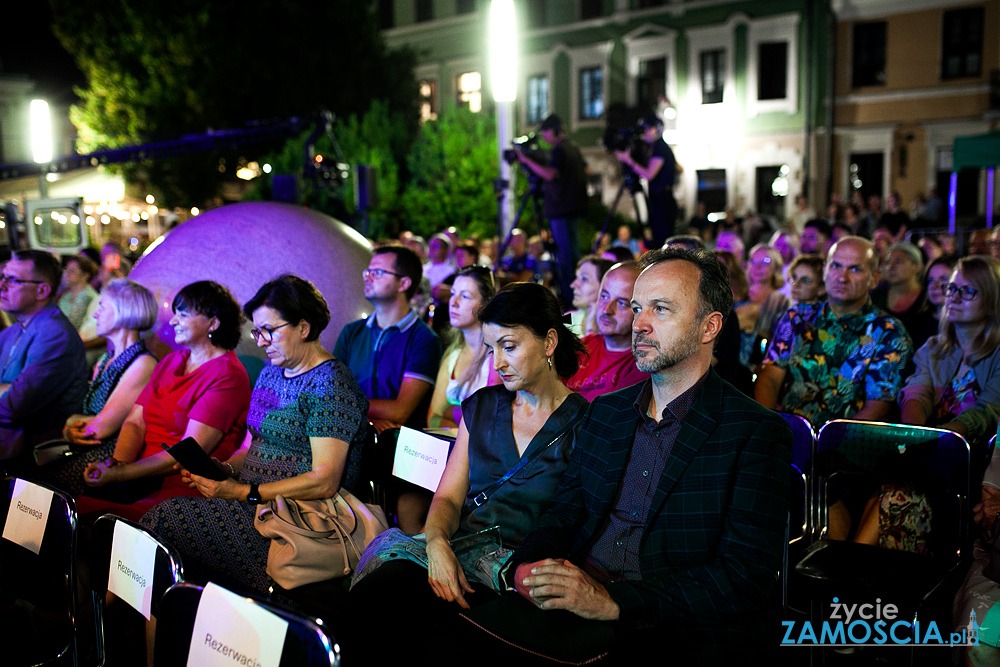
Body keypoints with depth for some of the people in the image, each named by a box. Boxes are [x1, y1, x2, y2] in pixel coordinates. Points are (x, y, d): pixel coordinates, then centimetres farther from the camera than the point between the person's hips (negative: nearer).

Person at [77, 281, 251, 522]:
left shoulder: (228, 375, -8)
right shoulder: (170, 361, 19)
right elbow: (134, 422, 12)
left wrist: (122, 473, -19)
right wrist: (117, 463, -8)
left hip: (182, 485, -7)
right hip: (143, 474, 7)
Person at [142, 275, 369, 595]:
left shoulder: (330, 384, -13)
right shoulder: (271, 372, 16)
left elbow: (325, 481, -19)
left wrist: (244, 493, -20)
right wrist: (223, 469, -1)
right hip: (259, 505, 8)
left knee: (169, 519, -19)